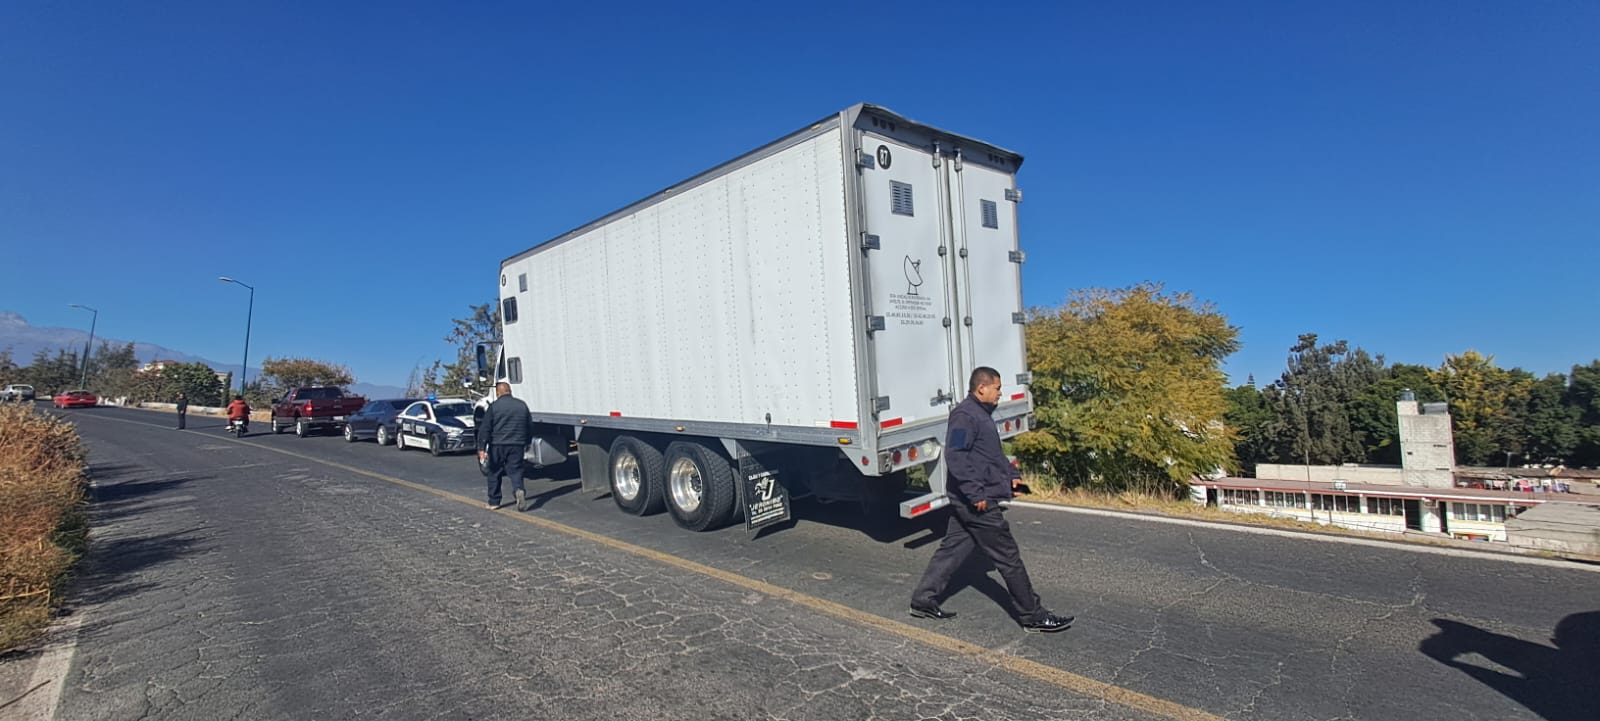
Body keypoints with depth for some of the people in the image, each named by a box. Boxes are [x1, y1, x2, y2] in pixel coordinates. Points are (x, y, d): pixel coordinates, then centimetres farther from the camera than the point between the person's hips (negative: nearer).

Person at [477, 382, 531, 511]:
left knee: (494, 473, 12)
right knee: (515, 471, 5)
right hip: (517, 445, 2)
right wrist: (527, 442, 26)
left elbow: (485, 429, -8)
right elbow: (529, 427, 14)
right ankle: (519, 490, -23)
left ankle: (494, 502, 19)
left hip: (497, 445, -2)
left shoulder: (494, 406, -3)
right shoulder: (522, 405, 8)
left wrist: (481, 448, -8)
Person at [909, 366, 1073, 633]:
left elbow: (994, 452, 27)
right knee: (1008, 557, 0)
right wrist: (976, 493, -26)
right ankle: (1033, 616, 13)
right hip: (978, 503, -10)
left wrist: (1011, 475, 15)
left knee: (952, 549, 14)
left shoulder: (981, 414, 16)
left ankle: (923, 600, 21)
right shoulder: (965, 415, -18)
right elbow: (955, 456, -25)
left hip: (965, 501, 10)